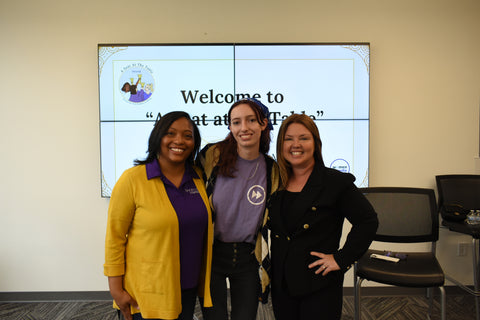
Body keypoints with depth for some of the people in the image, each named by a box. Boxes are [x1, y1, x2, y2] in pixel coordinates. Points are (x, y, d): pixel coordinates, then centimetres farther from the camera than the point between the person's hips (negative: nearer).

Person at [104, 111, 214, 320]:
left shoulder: (199, 177, 1)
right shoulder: (133, 179, -13)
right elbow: (114, 236, -9)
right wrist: (116, 289, -10)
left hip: (188, 286, 5)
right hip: (147, 291, -4)